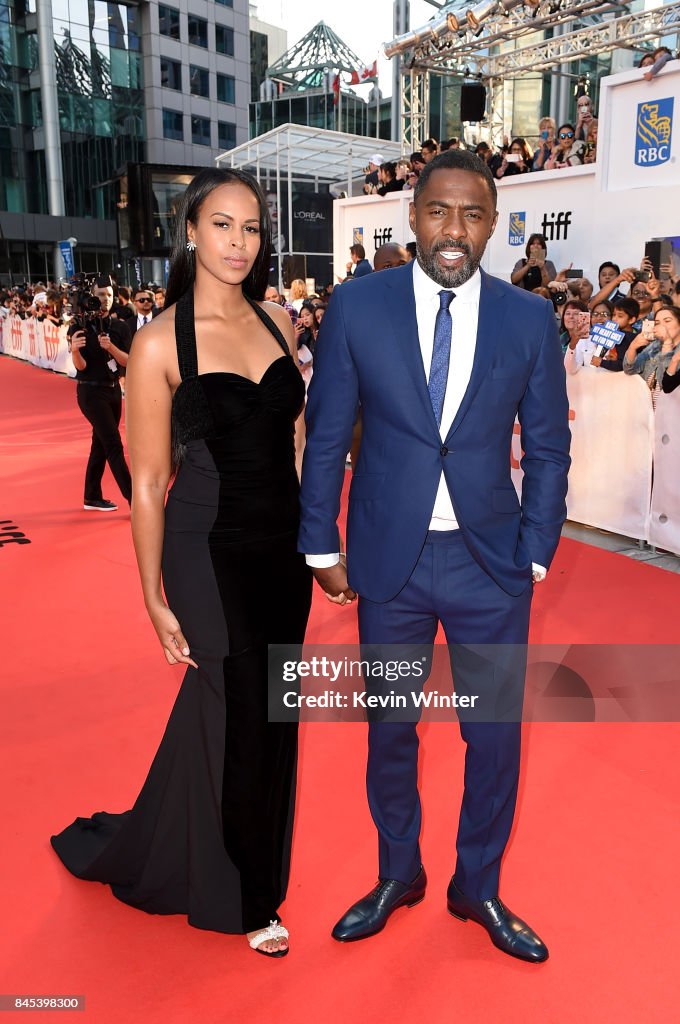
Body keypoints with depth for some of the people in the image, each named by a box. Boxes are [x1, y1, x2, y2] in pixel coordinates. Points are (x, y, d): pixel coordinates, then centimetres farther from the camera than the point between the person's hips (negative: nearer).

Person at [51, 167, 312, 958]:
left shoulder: (277, 320, 5)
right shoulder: (160, 342, -11)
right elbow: (148, 483, -9)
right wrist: (156, 599, -7)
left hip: (283, 543, 5)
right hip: (211, 551, -5)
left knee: (220, 706, 17)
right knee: (242, 715, 5)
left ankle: (161, 852, 43)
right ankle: (244, 897, 32)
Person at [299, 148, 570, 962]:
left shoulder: (530, 319, -2)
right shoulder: (356, 307, -4)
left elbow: (547, 448, 4)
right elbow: (325, 436, 0)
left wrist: (535, 554, 0)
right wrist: (322, 548, -1)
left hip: (491, 562, 1)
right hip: (387, 559, 0)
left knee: (495, 736, 11)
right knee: (389, 729, 15)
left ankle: (478, 888, 37)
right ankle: (397, 876, 40)